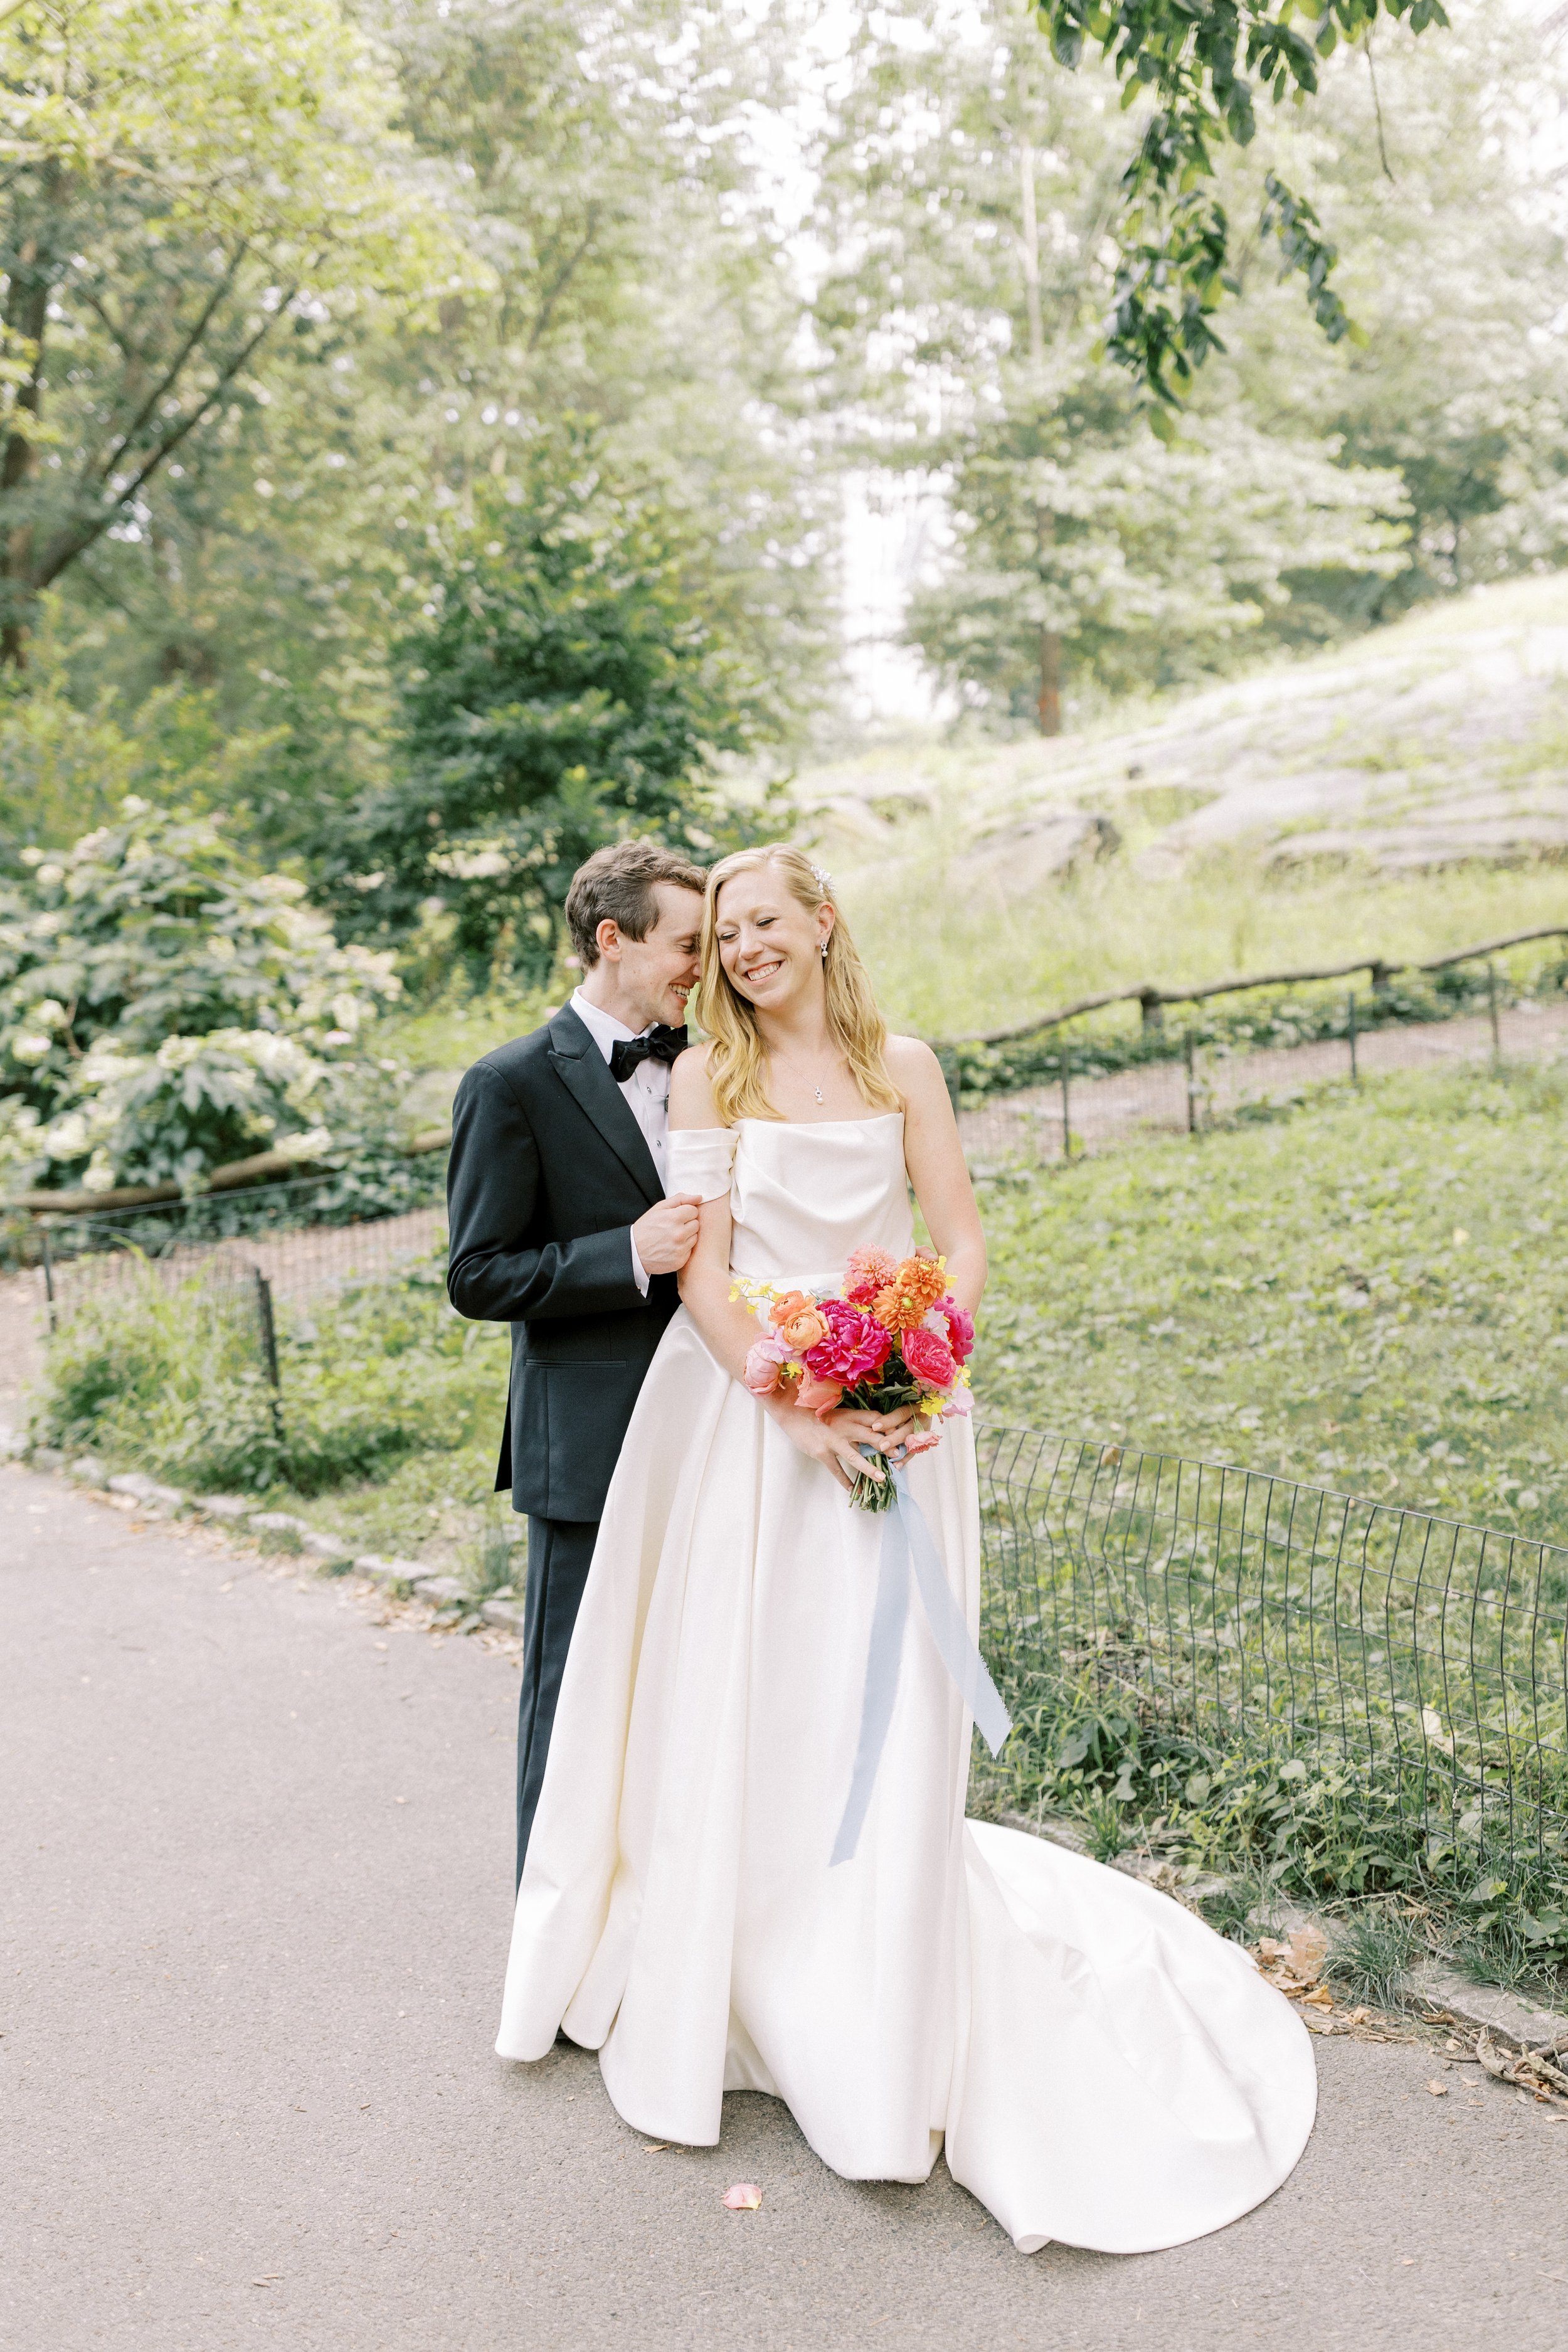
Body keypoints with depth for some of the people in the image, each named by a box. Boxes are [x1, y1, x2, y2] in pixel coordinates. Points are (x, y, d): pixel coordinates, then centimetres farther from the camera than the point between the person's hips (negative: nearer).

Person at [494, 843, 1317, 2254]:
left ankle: (881, 2045, 16)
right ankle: (740, 1998, 22)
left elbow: (962, 1244, 3)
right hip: (745, 1408, 0)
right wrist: (796, 1405, -15)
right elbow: (701, 1266, -4)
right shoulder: (711, 1074, 2)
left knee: (886, 1713, 2)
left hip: (890, 1410, 1)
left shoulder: (902, 1066, 6)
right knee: (739, 1707, 4)